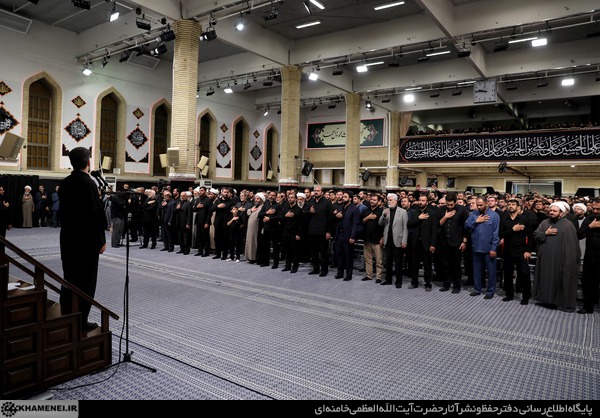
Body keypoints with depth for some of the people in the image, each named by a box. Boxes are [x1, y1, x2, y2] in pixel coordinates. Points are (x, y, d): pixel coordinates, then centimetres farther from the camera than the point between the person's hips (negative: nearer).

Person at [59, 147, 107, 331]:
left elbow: (63, 210, 12)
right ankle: (81, 321, 9)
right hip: (87, 240, -7)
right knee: (86, 281, 3)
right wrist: (101, 240, -12)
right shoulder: (89, 183, -17)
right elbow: (96, 214, -18)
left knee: (69, 279, 15)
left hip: (68, 238, 7)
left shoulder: (64, 183, 6)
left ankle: (66, 317, 24)